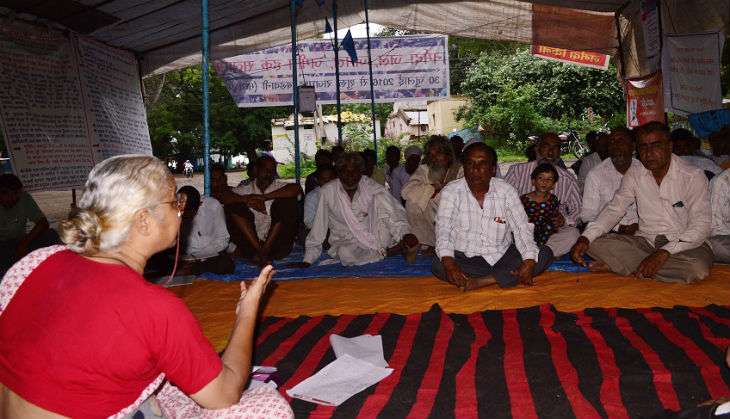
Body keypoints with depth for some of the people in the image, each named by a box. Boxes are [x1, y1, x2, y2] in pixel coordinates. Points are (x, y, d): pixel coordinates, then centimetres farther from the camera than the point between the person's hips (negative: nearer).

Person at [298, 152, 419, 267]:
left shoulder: (371, 187, -7)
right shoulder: (327, 191, -7)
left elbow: (394, 210, -18)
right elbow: (318, 226, -3)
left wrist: (405, 233, -37)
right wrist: (308, 259, -5)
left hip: (373, 237, 0)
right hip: (346, 242, 0)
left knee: (379, 198, -19)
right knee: (345, 253, -37)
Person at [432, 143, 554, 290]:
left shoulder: (506, 191, 1)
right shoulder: (451, 191, -5)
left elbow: (521, 228, -4)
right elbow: (443, 229, -15)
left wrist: (529, 261, -23)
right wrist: (449, 263, -34)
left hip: (502, 256, 3)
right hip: (466, 259, -3)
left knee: (545, 254, -17)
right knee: (438, 266, -32)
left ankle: (480, 281, -23)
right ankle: (502, 277, -21)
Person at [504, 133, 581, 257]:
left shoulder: (568, 179, 10)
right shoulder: (517, 170, 5)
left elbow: (578, 210, 12)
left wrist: (565, 219, -11)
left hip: (552, 232, 1)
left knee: (572, 234, -31)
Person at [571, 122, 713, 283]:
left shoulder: (694, 176, -9)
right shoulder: (634, 174, 4)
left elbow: (701, 226, -15)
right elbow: (614, 209, 2)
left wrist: (664, 253, -30)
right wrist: (586, 238, -17)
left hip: (684, 243, -2)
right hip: (645, 241, 3)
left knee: (697, 268, -37)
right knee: (595, 243, -20)